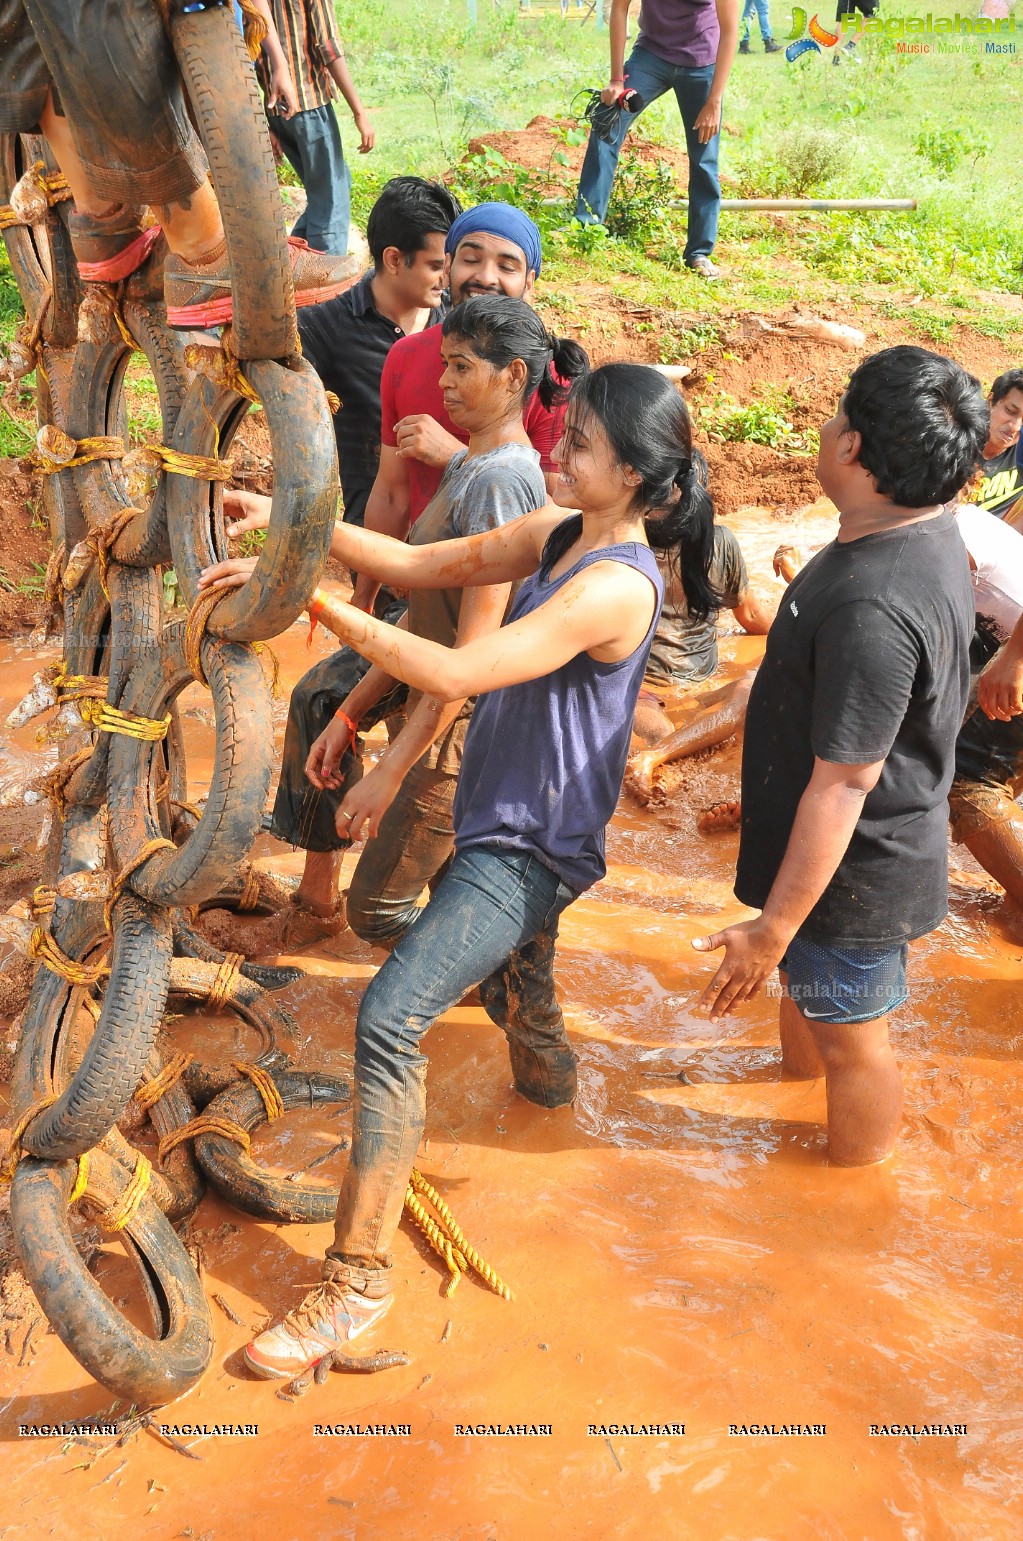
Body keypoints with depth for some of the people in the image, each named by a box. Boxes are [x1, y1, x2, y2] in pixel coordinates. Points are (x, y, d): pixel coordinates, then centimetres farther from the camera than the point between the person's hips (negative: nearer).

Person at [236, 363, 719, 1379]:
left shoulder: (617, 582, -26)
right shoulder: (558, 533, 3)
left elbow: (456, 674, -31)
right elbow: (425, 565, 4)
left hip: (532, 846, -10)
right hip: (504, 826, 10)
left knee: (390, 1019, -18)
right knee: (509, 986, 33)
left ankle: (359, 1279, -8)